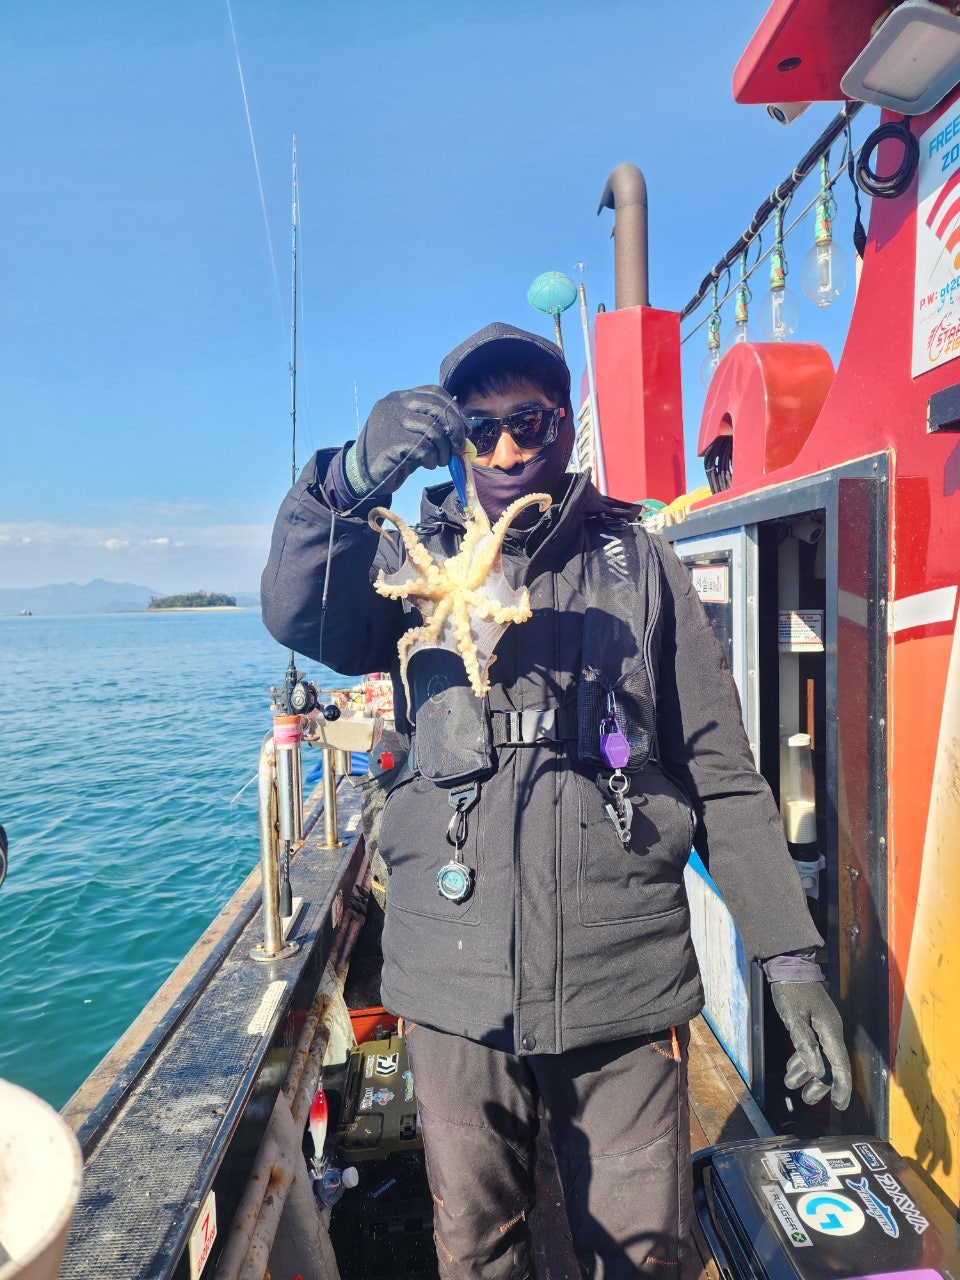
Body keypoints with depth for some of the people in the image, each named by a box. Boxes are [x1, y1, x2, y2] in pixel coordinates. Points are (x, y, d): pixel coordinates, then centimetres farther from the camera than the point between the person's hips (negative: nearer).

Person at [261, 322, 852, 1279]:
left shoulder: (639, 564, 4)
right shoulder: (420, 562, 5)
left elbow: (721, 773, 3)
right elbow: (300, 619, -14)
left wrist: (790, 956, -2)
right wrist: (351, 481, -32)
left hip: (625, 982, 0)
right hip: (456, 985, 1)